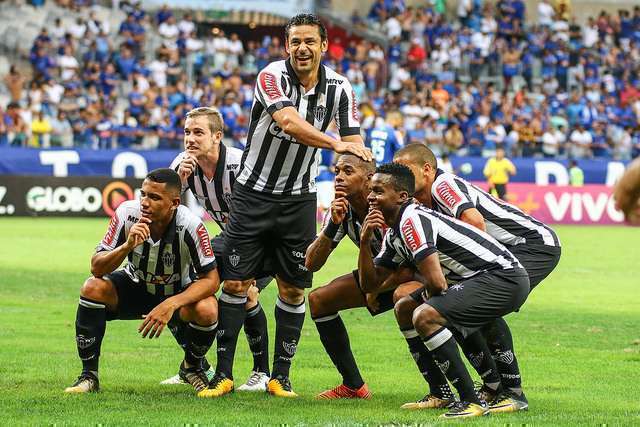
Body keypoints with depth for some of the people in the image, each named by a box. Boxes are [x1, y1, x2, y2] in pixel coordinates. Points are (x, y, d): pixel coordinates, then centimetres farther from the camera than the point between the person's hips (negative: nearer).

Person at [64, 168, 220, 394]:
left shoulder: (190, 225, -30)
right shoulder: (127, 213, -24)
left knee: (207, 310, -32)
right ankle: (88, 376, -12)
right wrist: (128, 246, -40)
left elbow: (211, 279, -24)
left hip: (179, 292, -2)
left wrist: (171, 304, -37)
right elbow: (96, 268, -21)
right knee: (92, 288, -26)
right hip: (135, 287, 2)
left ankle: (192, 367, 2)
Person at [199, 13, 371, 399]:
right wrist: (335, 143, -49)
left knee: (293, 290, 3)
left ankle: (281, 377, 14)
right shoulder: (272, 77, -18)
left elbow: (354, 143, -5)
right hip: (254, 194, -3)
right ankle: (223, 374, 7)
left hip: (299, 200, 3)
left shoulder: (338, 87, -5)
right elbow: (289, 122, -35)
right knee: (236, 283, -1)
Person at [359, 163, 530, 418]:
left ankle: (472, 402, -21)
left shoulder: (411, 220, -17)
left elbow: (436, 282, -25)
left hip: (503, 277, -11)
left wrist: (430, 296, 0)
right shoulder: (394, 233, 14)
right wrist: (365, 241, 2)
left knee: (426, 317, -25)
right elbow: (370, 281, 18)